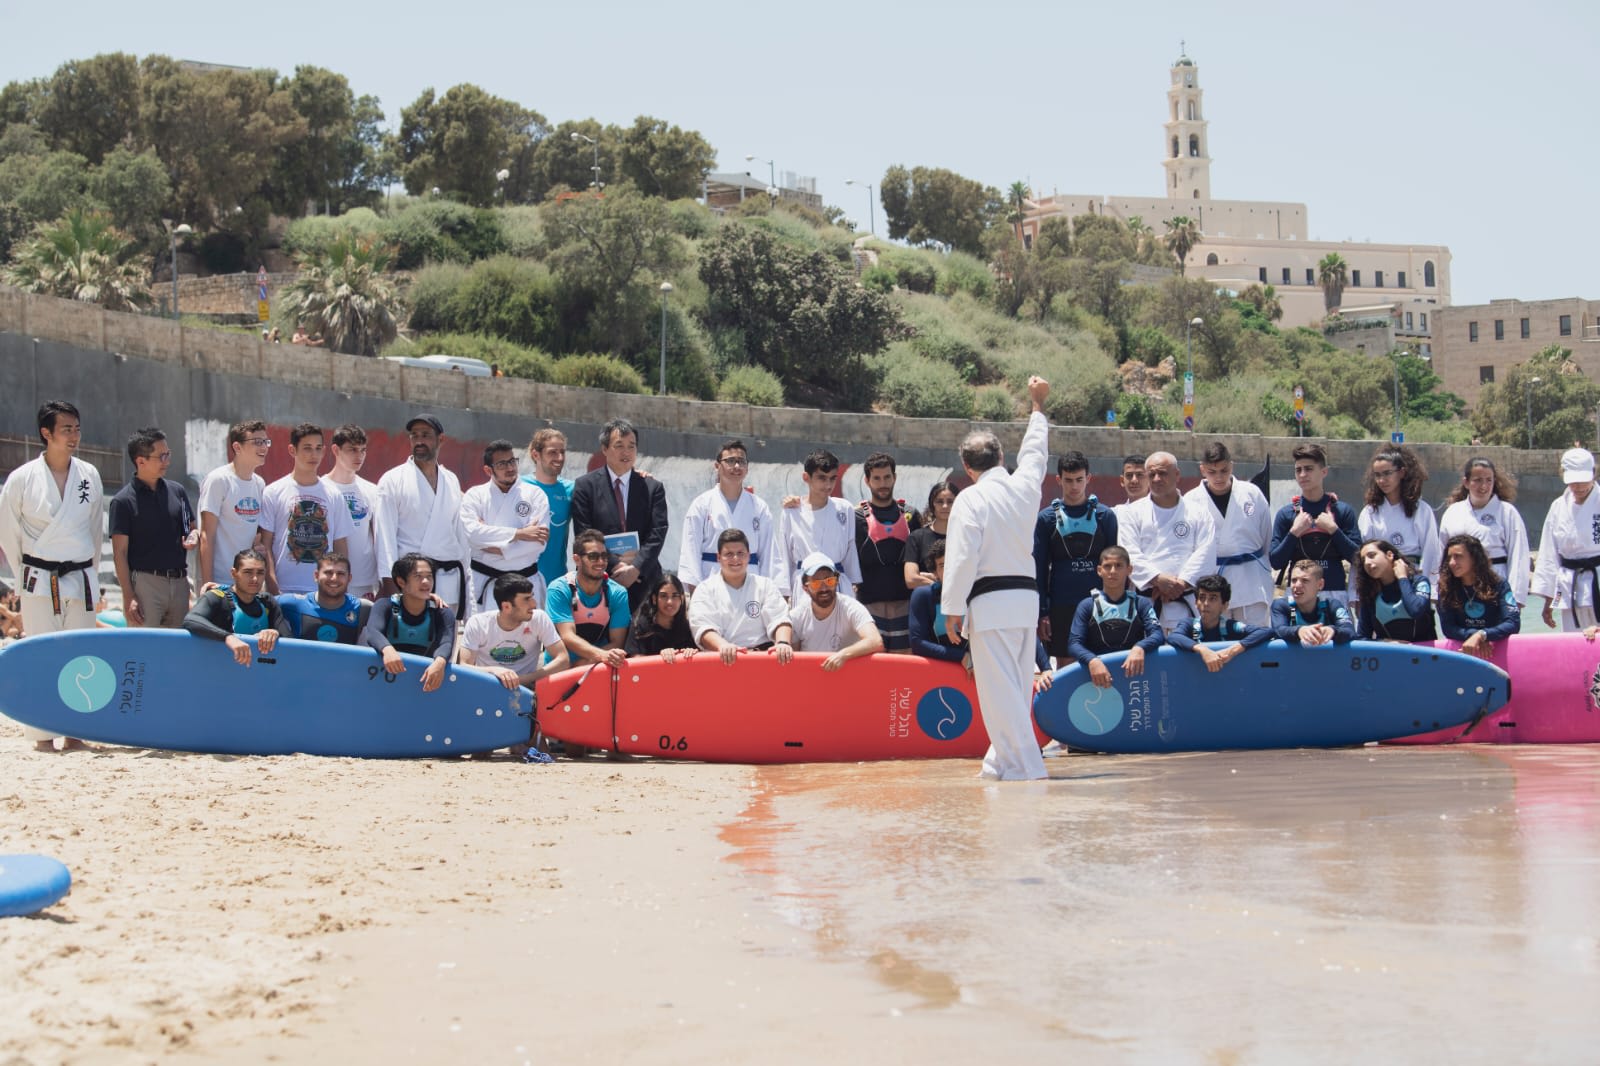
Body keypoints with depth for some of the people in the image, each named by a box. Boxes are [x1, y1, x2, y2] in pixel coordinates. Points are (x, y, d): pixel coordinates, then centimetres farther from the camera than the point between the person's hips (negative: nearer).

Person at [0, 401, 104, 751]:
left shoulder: (89, 475, 4)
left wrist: (92, 573, 12)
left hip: (81, 577, 3)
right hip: (40, 580, -3)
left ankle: (74, 732, 14)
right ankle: (42, 735, 4)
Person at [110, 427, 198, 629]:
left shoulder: (177, 491, 11)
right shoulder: (123, 501, -5)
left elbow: (192, 527, 23)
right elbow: (119, 554, -6)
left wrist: (193, 536, -2)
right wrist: (128, 597, -12)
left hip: (179, 581, 5)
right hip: (146, 582, -5)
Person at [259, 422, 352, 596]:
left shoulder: (334, 496, 11)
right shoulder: (274, 493, 3)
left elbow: (341, 547, 13)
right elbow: (266, 546, 0)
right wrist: (273, 590, -9)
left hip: (325, 590, 2)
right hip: (285, 590, -2)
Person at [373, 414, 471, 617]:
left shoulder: (451, 480, 15)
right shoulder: (392, 480, 1)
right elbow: (384, 534, -4)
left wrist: (466, 573, 12)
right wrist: (389, 582, -12)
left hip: (449, 577, 4)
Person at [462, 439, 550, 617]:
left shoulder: (535, 495, 4)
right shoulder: (475, 495, 6)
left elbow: (538, 542, -7)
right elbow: (471, 532, -12)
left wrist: (498, 549, -11)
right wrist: (519, 533, -13)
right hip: (483, 581, 0)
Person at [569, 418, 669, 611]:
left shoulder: (652, 487, 10)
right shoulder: (585, 485, 4)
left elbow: (657, 535, 2)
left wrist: (636, 568, -11)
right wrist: (615, 565, -10)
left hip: (643, 581, 2)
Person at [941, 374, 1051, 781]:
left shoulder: (971, 499, -8)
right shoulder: (1025, 486, 8)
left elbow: (962, 558, -13)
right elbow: (1035, 450, 29)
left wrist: (953, 610, -6)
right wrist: (1038, 405, 45)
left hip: (990, 602, -7)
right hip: (1027, 595, 7)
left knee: (1000, 688, -5)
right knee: (1018, 684, 14)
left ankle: (1022, 764, -9)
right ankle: (1003, 760, 23)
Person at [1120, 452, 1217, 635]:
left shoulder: (1198, 510, 12)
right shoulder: (1134, 513, 12)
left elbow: (1205, 552, 1)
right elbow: (1130, 555, 0)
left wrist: (1181, 583, -11)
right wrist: (1158, 579, -14)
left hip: (1186, 605, 0)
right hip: (1146, 599, 0)